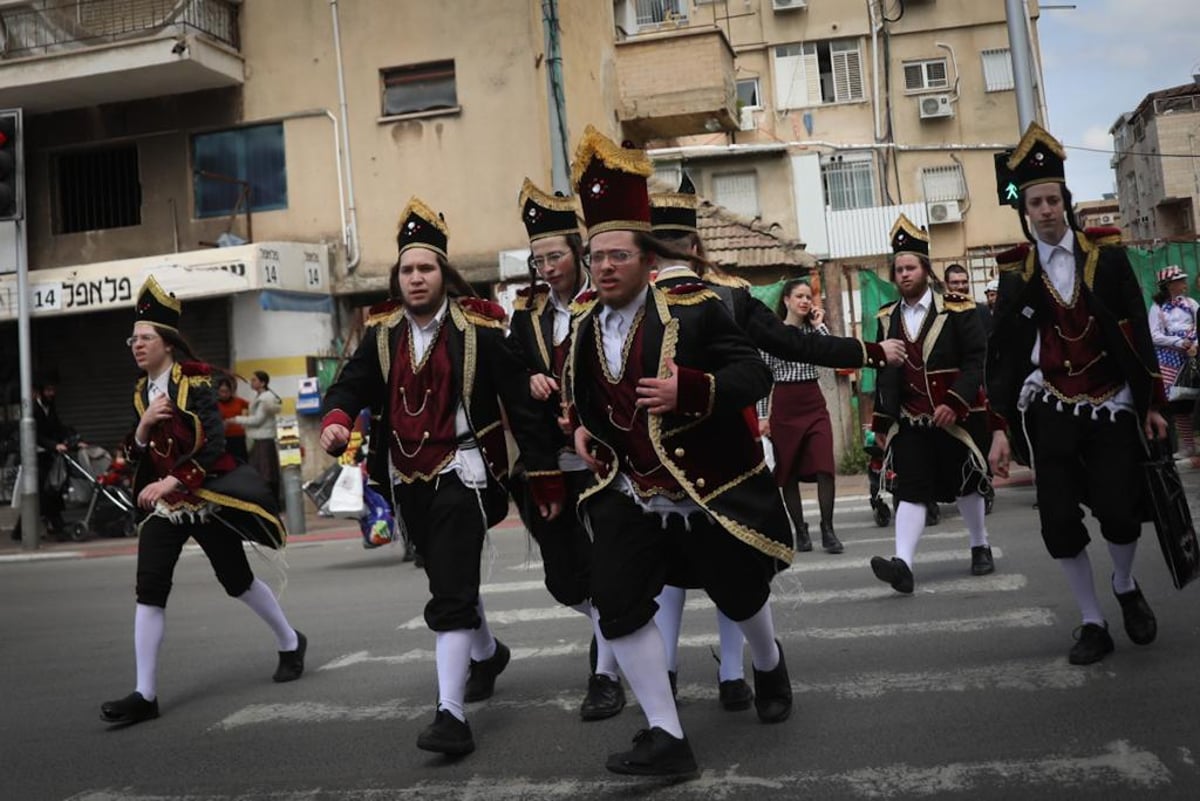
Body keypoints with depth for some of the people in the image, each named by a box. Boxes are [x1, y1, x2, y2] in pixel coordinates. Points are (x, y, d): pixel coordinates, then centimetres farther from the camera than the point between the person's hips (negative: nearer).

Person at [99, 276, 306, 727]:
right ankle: (145, 695, -4)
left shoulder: (194, 383, -11)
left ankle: (290, 643, 32)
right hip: (162, 505, 5)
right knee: (149, 590, -7)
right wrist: (143, 425, -11)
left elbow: (214, 445, -20)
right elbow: (135, 458, 9)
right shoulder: (141, 393, 8)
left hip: (205, 500, -5)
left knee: (237, 581, 8)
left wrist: (171, 481, -28)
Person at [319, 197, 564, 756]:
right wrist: (335, 421, -27)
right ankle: (487, 652, 49)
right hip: (408, 480, 6)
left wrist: (547, 479, -10)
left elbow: (522, 404, -10)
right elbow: (351, 385, -1)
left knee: (450, 594, -13)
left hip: (460, 475, -6)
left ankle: (451, 715, -10)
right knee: (450, 579, 23)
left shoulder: (478, 329, -12)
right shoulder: (382, 334, 3)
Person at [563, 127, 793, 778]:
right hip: (629, 494, 4)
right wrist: (580, 425, 3)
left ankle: (768, 664, 52)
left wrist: (687, 389, -35)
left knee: (738, 595, 16)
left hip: (713, 489, -4)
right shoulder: (585, 322, 1)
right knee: (617, 606, -12)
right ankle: (666, 736, -1)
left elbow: (753, 374, -19)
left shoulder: (694, 309, -16)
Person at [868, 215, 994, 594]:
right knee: (910, 489, -7)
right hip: (909, 420, 3)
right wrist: (881, 422, 11)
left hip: (958, 415, -2)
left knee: (965, 483, 12)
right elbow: (885, 372, 12)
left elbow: (976, 360, -11)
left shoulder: (957, 309, -6)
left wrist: (954, 403, -22)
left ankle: (980, 547, 34)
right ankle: (903, 563, -17)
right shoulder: (887, 318, 7)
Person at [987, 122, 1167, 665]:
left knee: (1119, 511, -9)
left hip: (1112, 405, 0)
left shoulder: (1106, 254, 1)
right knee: (1059, 520, -4)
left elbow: (1138, 330, 3)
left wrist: (1153, 402, 1)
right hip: (1050, 411, 1)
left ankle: (1126, 586, 26)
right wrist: (1000, 428, -2)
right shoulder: (1016, 272, 2)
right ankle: (1092, 623, 15)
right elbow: (1003, 352, 2)